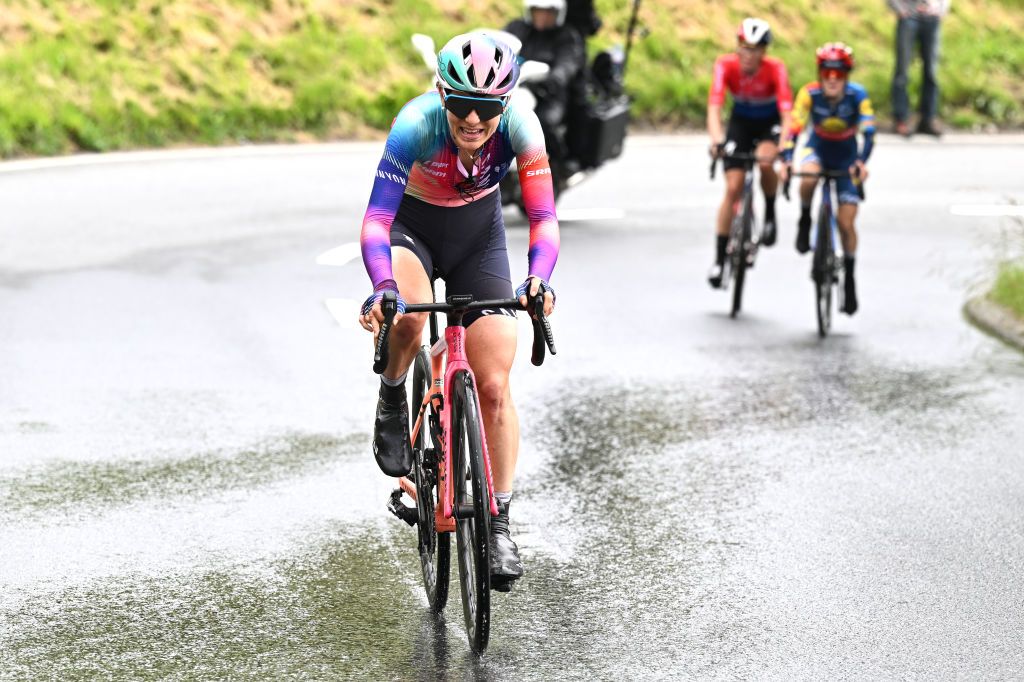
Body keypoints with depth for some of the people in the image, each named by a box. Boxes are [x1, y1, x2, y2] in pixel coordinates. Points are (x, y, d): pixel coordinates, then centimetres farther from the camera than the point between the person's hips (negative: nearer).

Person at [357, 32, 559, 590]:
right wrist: (383, 288, -57)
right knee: (405, 316, -37)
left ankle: (498, 524, 7)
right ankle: (392, 403, -5)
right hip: (412, 227, -2)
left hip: (478, 235, 2)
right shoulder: (417, 124, -34)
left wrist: (539, 279, -50)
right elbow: (376, 218, -40)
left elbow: (543, 217, -30)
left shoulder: (520, 126, -28)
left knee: (493, 387, -5)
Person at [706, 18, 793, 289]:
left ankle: (770, 215, -5)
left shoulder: (775, 68, -29)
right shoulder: (726, 65, -26)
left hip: (770, 123, -1)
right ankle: (720, 259, -2)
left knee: (765, 162, -33)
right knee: (733, 189, -10)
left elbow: (786, 111, -37)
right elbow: (714, 106, -35)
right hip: (741, 122, 1)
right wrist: (716, 140, -52)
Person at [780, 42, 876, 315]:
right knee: (808, 177, -38)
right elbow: (794, 127, -32)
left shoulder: (858, 95, -26)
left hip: (846, 155, 0)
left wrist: (861, 162, -49)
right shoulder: (810, 93, -25)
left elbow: (868, 132, -33)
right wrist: (786, 160, -47)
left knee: (846, 222, -5)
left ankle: (849, 280, 13)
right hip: (817, 148, 0)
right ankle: (805, 222, -8)